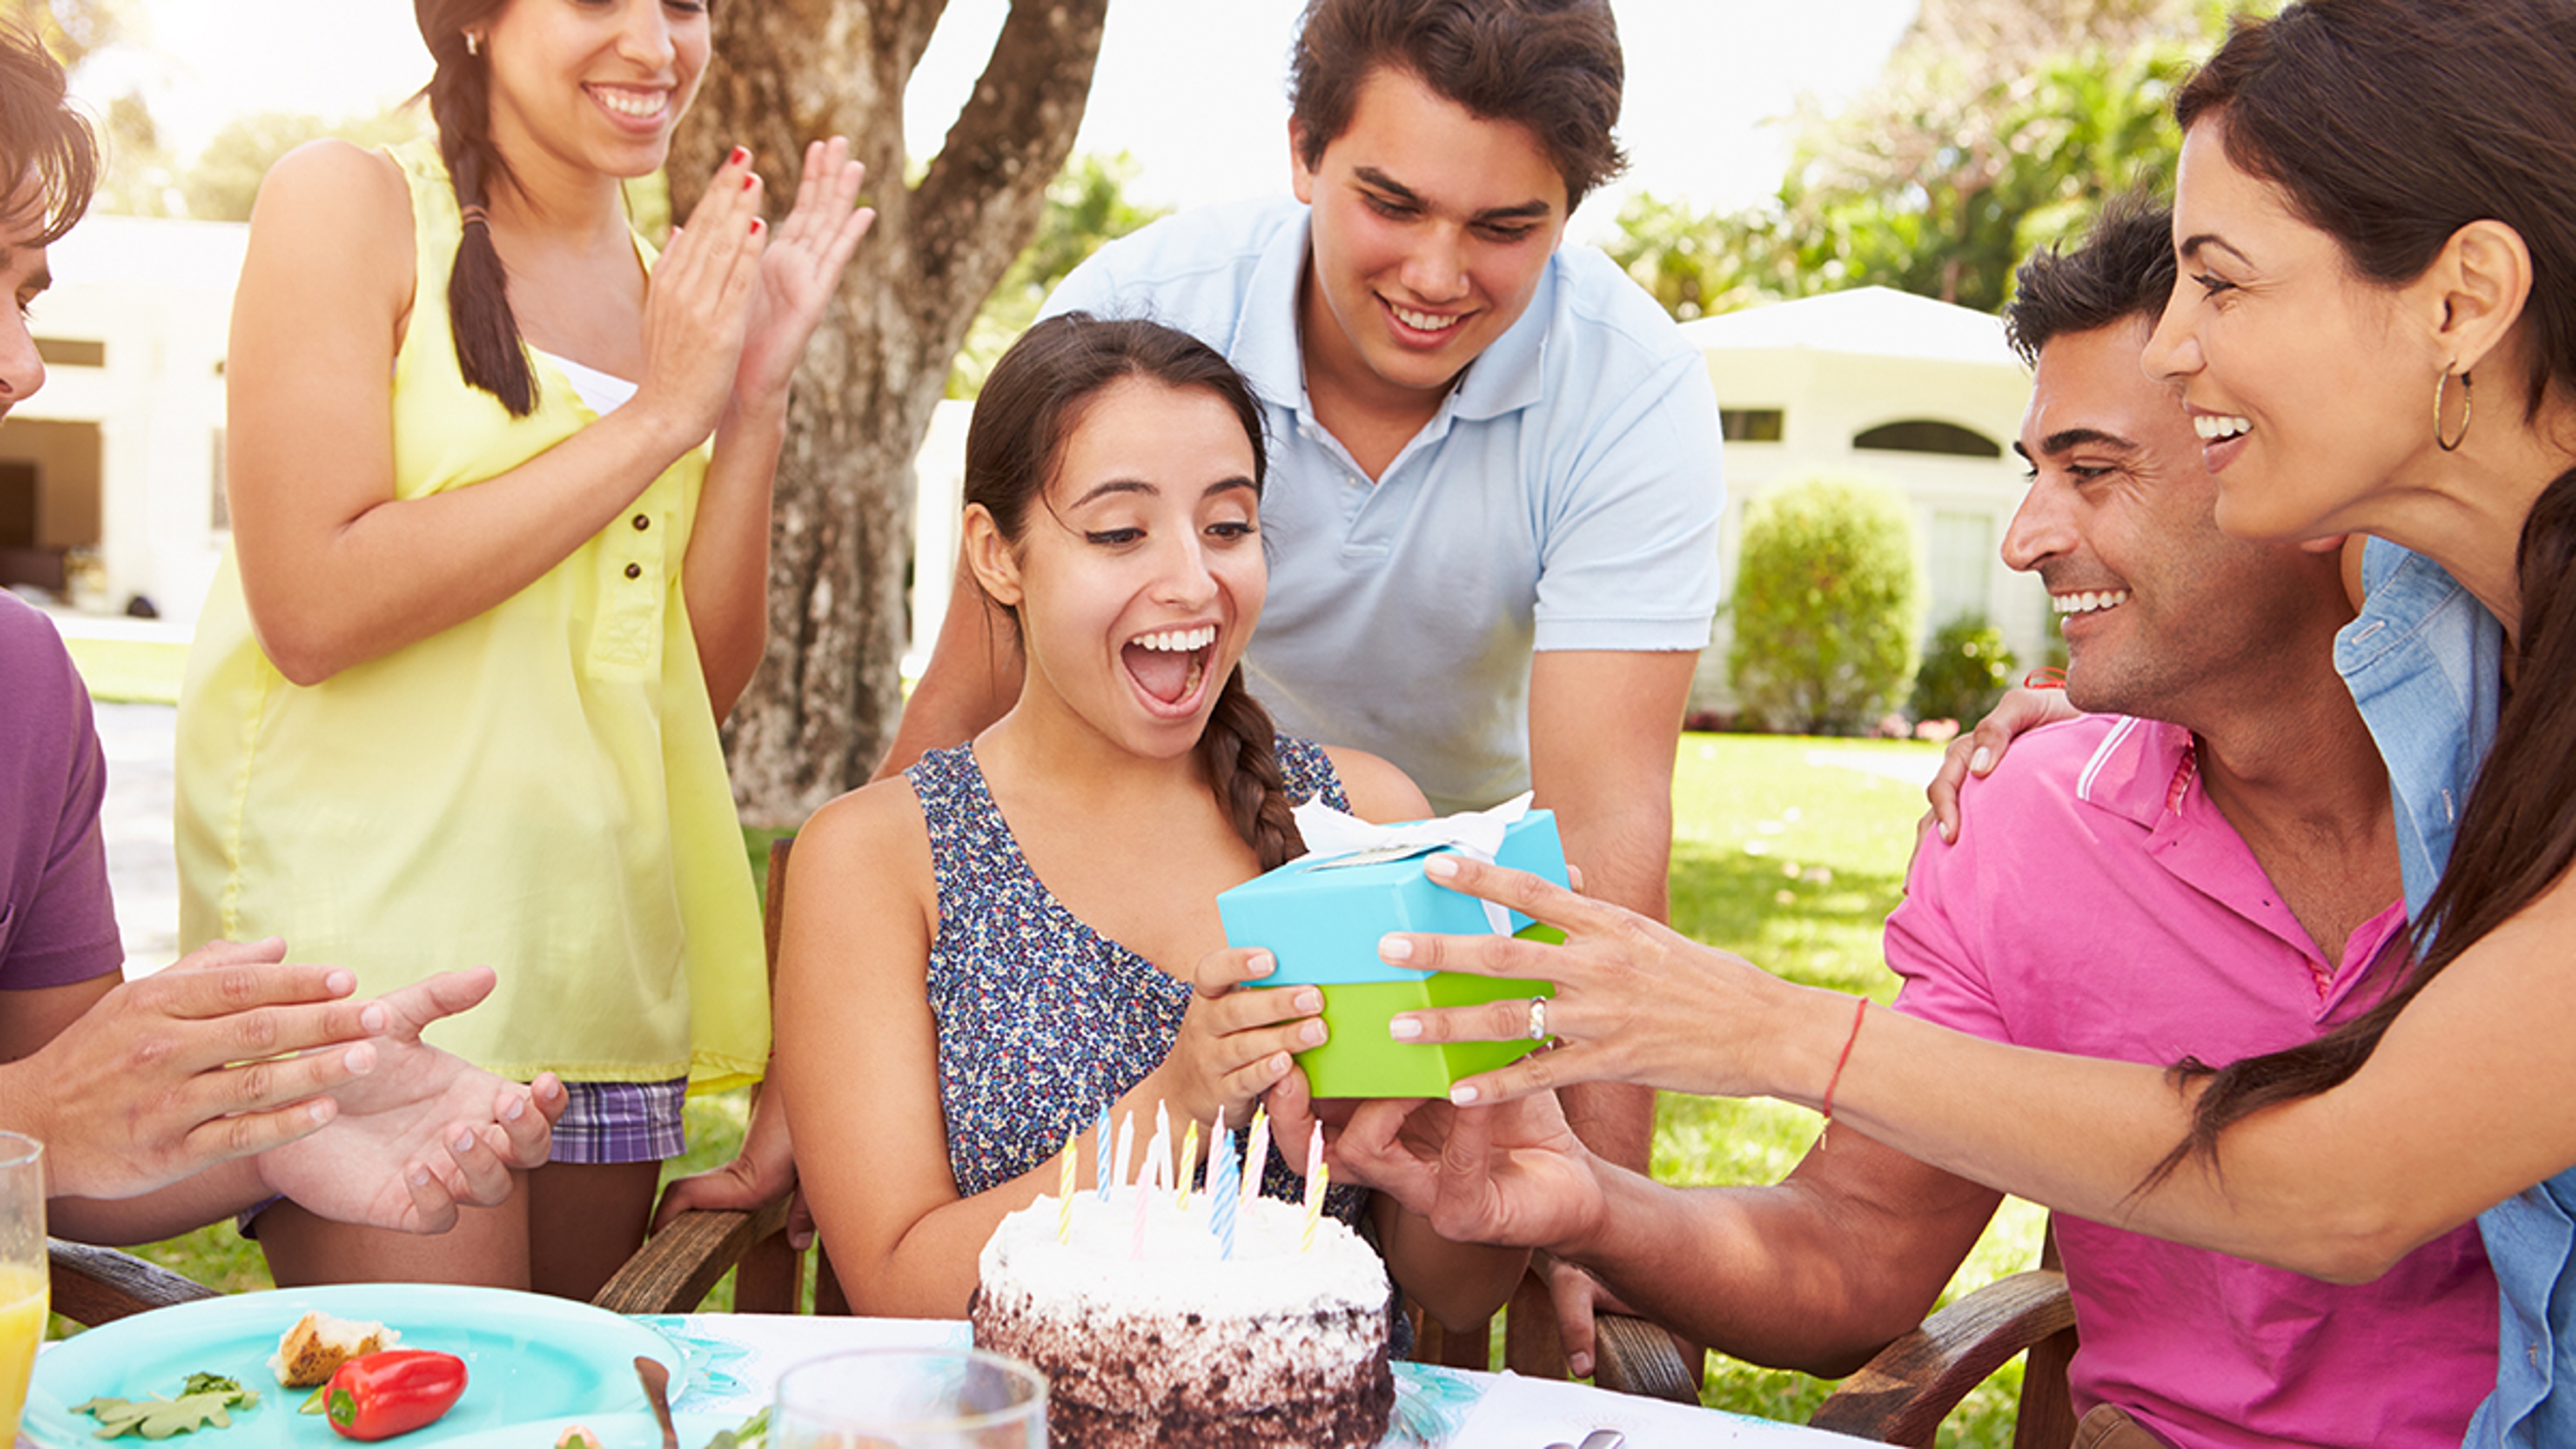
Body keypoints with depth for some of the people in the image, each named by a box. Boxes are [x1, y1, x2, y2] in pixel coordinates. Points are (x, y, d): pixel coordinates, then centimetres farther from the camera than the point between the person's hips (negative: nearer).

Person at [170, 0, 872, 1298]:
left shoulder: (682, 284, 11)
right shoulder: (347, 203, -4)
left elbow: (707, 681, 8)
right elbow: (313, 610, -16)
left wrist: (756, 397, -4)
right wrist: (656, 419, -13)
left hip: (608, 937, 6)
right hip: (375, 916, -5)